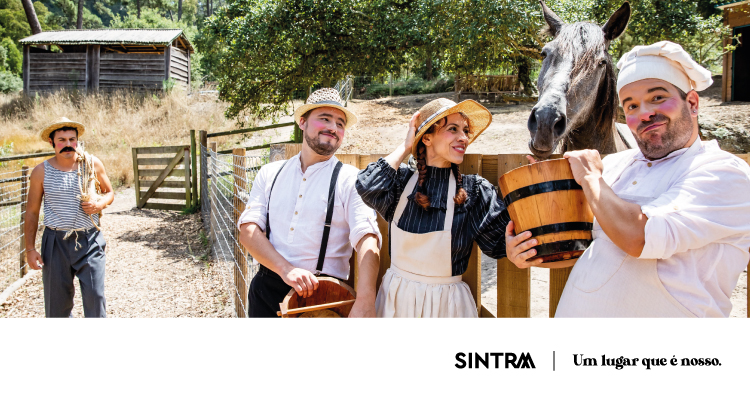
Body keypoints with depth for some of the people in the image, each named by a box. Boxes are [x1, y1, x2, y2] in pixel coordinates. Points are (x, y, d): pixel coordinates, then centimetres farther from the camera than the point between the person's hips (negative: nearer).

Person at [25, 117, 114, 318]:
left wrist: (100, 204, -10)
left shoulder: (93, 164, 0)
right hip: (55, 242, 0)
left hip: (89, 241, 0)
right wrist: (30, 249, 2)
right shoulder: (41, 172, -1)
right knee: (57, 301, 8)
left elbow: (109, 192, 14)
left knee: (95, 296, -5)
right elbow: (31, 212, 5)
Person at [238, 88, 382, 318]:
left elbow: (367, 239, -19)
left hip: (322, 296, -3)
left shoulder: (349, 180, -6)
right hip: (266, 290, 3)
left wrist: (364, 303, -34)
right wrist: (285, 269, -19)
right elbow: (248, 230, -2)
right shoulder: (270, 174, 6)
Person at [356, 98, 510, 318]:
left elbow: (500, 242, -9)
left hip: (447, 301, 0)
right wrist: (405, 147, -11)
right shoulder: (402, 180, -3)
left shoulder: (475, 190, -3)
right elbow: (367, 186, -23)